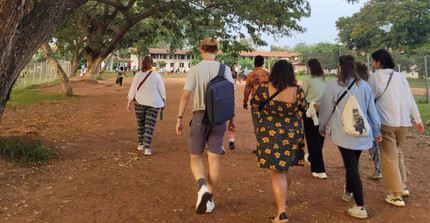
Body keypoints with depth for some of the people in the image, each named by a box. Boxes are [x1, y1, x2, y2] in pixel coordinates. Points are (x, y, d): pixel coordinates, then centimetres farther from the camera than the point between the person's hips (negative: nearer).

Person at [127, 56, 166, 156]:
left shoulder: (138, 75, -4)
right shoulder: (156, 75, -4)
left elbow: (133, 89, -4)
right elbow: (162, 90, 0)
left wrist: (129, 102, 1)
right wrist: (164, 102, 11)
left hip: (139, 102, 1)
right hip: (153, 103, -1)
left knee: (140, 123, 17)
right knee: (150, 125, 1)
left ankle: (141, 144, 29)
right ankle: (147, 148, -5)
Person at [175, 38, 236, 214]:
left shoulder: (195, 69, -5)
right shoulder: (224, 70, 2)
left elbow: (186, 95, -9)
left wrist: (179, 118, -2)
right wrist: (232, 119, 11)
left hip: (200, 116, -2)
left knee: (196, 157, 12)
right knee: (214, 158, 10)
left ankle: (202, 187, -12)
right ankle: (209, 199, 15)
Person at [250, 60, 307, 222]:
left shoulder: (265, 87, -14)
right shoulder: (297, 90, -10)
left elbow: (254, 104, -1)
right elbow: (304, 108, 6)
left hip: (269, 134, -3)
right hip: (292, 134, 3)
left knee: (276, 173, 4)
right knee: (285, 168, 23)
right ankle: (282, 198, 44)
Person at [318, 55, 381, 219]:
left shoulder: (333, 84, -5)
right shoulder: (364, 85, 6)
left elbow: (326, 108, 2)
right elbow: (372, 110, 11)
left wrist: (322, 126, 18)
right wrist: (376, 131, 21)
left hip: (344, 133, -4)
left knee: (351, 166, -2)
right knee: (353, 164, 20)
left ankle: (360, 207, -2)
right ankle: (348, 192, 40)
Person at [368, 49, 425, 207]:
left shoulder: (376, 76, -4)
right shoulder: (400, 77, 11)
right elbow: (410, 100, 10)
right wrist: (418, 120, 13)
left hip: (386, 122, -6)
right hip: (403, 121, 6)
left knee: (389, 158, 1)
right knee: (397, 153, 23)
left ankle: (396, 196, 4)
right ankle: (402, 186, 29)